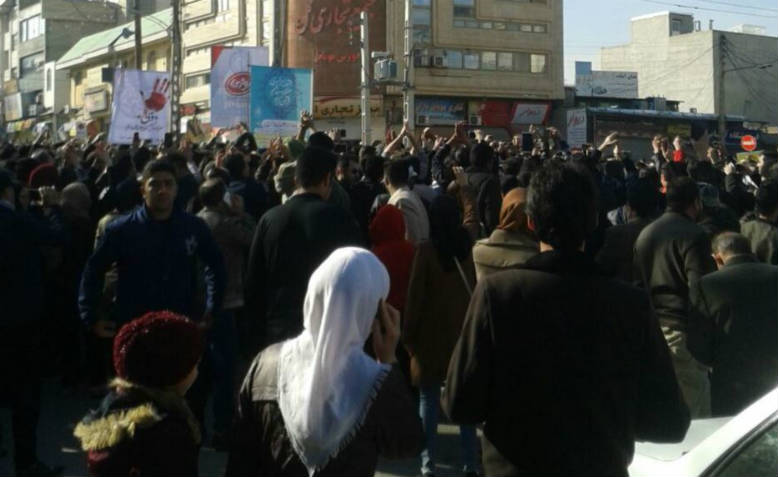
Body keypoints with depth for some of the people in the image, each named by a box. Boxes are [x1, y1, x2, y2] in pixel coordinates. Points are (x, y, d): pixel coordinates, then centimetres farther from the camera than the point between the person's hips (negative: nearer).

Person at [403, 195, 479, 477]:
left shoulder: (427, 250, -11)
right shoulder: (468, 247, -3)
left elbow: (416, 295, -9)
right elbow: (477, 289, 1)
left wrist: (409, 334, 0)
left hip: (432, 333, -3)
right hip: (465, 332, 3)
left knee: (429, 400, 6)